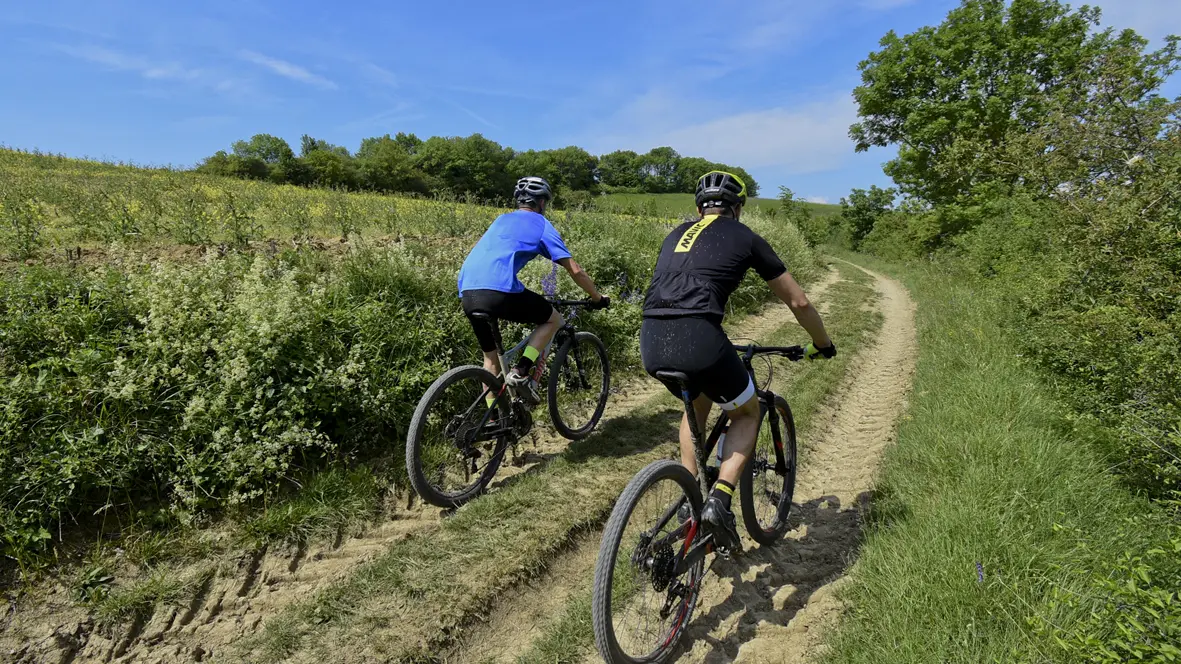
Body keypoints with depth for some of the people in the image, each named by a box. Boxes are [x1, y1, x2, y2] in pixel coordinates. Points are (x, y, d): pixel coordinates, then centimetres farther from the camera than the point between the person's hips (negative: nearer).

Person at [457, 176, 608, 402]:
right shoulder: (541, 224, 12)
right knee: (553, 319, 16)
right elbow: (575, 271, 9)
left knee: (490, 358, 22)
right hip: (499, 292, -6)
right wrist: (598, 298, 22)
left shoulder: (502, 219, 29)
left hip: (467, 293, 7)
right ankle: (521, 371, 0)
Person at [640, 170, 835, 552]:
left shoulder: (677, 234, 28)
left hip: (651, 344, 5)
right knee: (747, 413, 23)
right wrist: (823, 344, 36)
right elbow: (798, 301, 19)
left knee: (697, 404, 34)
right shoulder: (744, 237, 15)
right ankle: (718, 501, 6)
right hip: (699, 341, -5)